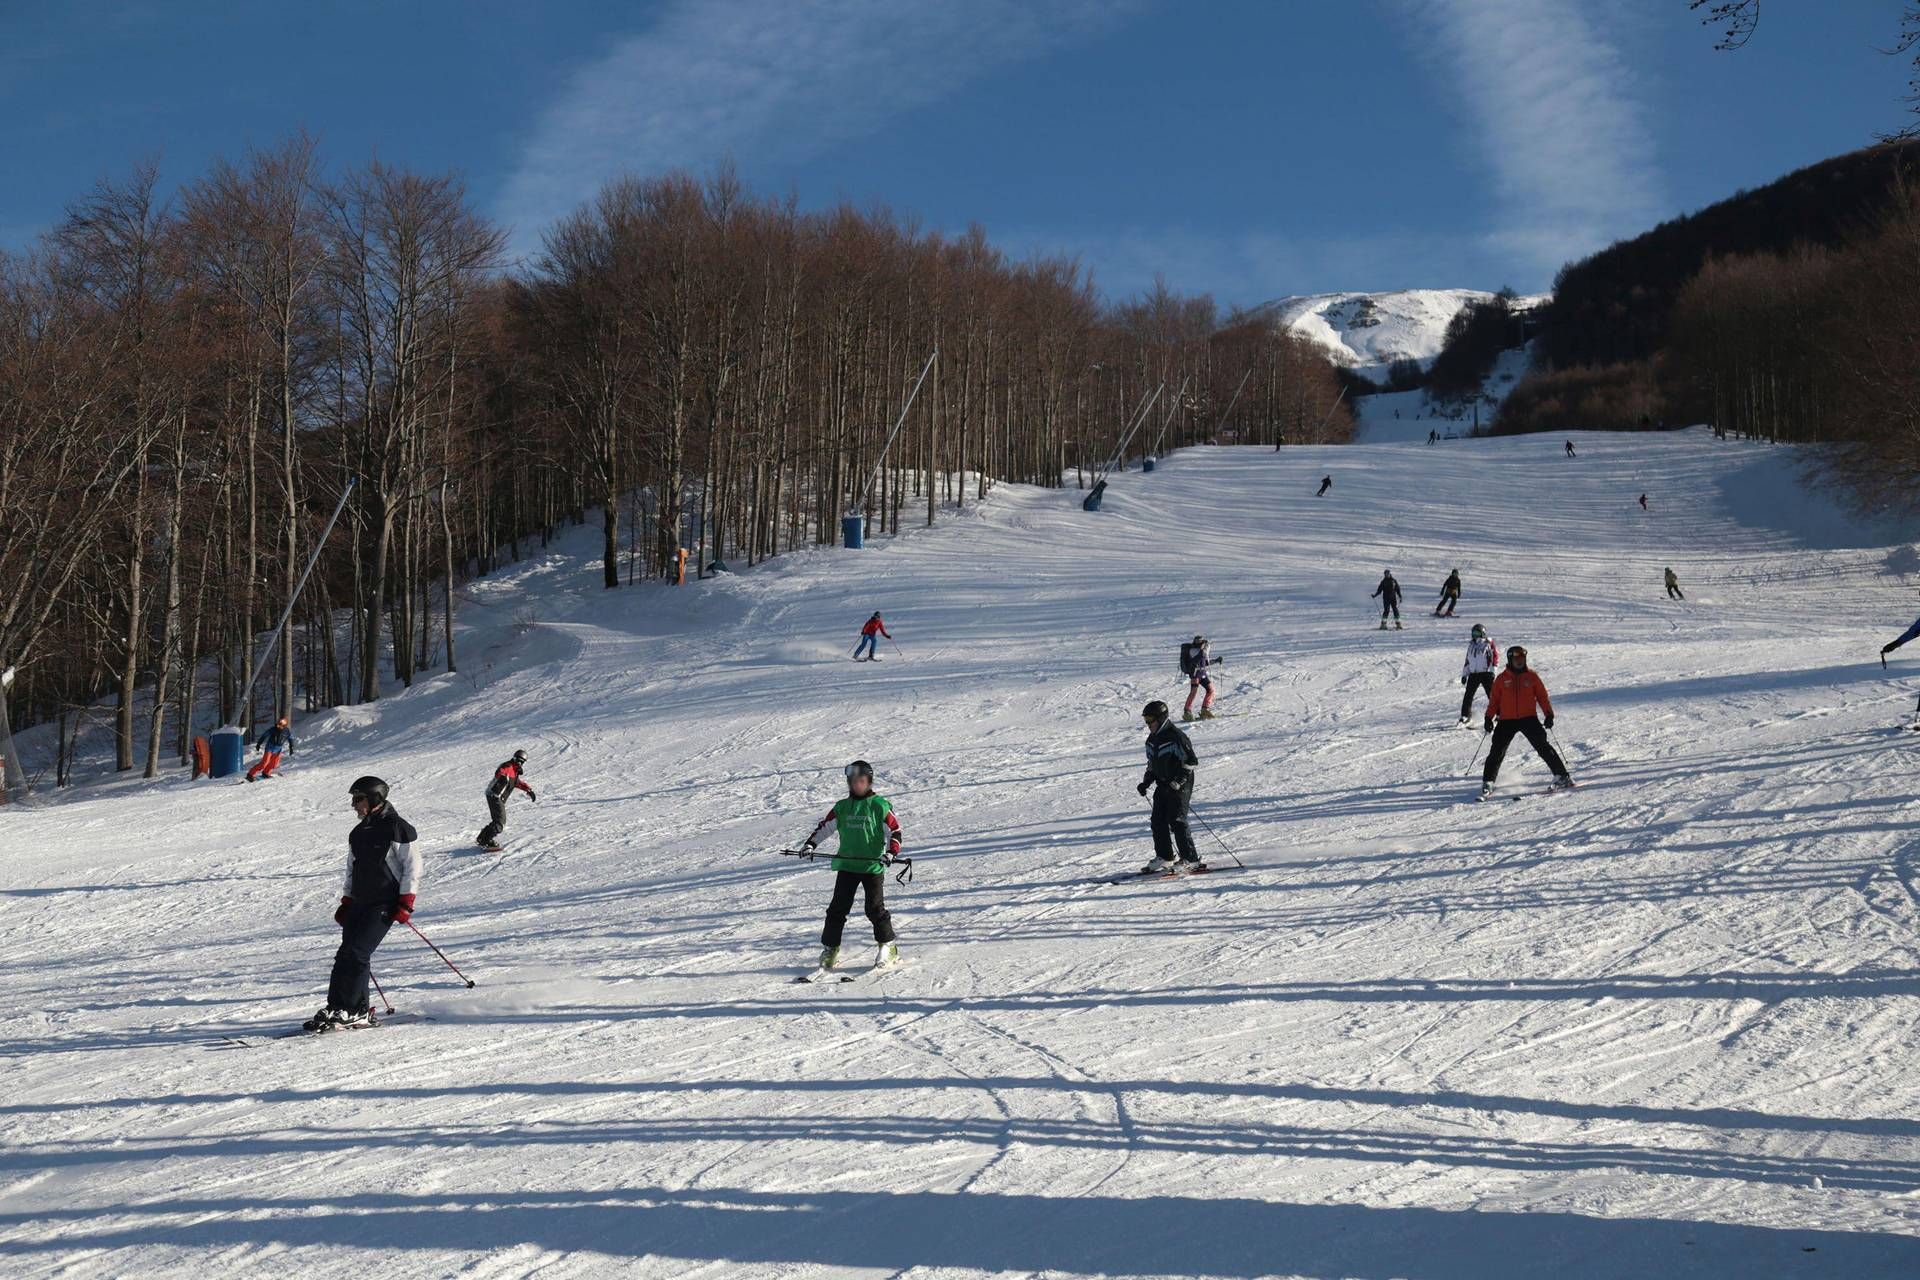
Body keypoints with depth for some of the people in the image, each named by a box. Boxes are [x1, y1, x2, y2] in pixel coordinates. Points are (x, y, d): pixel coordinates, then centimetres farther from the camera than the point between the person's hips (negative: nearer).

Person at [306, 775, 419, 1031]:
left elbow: (413, 865, -9)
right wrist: (346, 901, 18)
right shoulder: (358, 833, 16)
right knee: (346, 955, 0)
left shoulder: (396, 828, -8)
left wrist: (406, 901, -14)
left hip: (384, 904, -8)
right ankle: (357, 1010, 5)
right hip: (359, 902, 8)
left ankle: (349, 1010, -13)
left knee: (356, 953, -16)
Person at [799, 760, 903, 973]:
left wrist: (891, 852, -18)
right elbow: (825, 825, 15)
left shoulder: (878, 805, -2)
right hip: (846, 865, 4)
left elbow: (894, 830, -5)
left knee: (875, 908, -5)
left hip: (873, 866, -4)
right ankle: (829, 949, 10)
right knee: (837, 908, 2)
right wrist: (810, 843, 1)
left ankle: (888, 947, 11)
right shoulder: (842, 807, 10)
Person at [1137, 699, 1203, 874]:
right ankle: (1163, 857, 16)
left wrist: (1177, 782, -24)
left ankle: (1190, 859, -8)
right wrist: (1146, 782, 10)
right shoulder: (1152, 739, 11)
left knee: (1177, 820, -13)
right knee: (1158, 821, 5)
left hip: (1179, 786, -8)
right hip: (1163, 785, 9)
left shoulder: (1176, 737, -16)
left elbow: (1191, 761, -18)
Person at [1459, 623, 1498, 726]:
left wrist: (1493, 669, -12)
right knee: (1468, 695, 0)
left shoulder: (1488, 644, 0)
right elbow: (1467, 661, 21)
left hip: (1486, 673, -5)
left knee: (1492, 694, -5)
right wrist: (1464, 674, 17)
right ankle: (1465, 715, 9)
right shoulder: (1471, 645, 16)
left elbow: (1496, 656, -4)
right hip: (1473, 674, 5)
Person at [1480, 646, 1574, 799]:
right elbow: (1494, 699, 9)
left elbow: (1542, 696, 7)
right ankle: (1487, 783, 6)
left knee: (1543, 747, -7)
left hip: (1529, 718, -1)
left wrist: (1548, 714, -1)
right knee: (1497, 751, -2)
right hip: (1507, 720, 1)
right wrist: (1489, 718, 3)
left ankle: (1561, 775, -2)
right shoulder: (1502, 679, 5)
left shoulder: (1532, 677, 5)